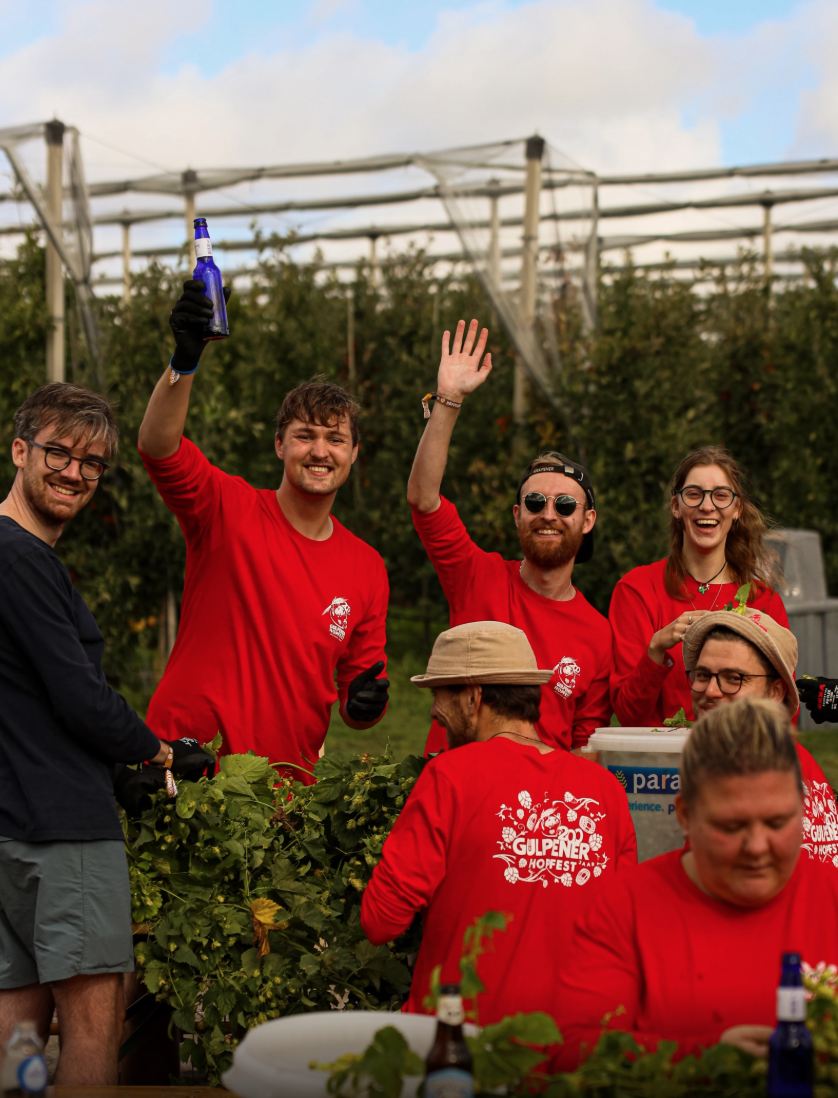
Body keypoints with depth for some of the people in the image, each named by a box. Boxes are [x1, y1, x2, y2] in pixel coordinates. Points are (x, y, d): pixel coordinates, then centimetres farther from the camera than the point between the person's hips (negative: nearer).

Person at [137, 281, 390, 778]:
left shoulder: (367, 568, 7)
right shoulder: (229, 509, -3)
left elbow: (356, 702, 15)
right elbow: (158, 446, -23)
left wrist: (365, 704, -9)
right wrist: (185, 359, -38)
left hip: (288, 775, 3)